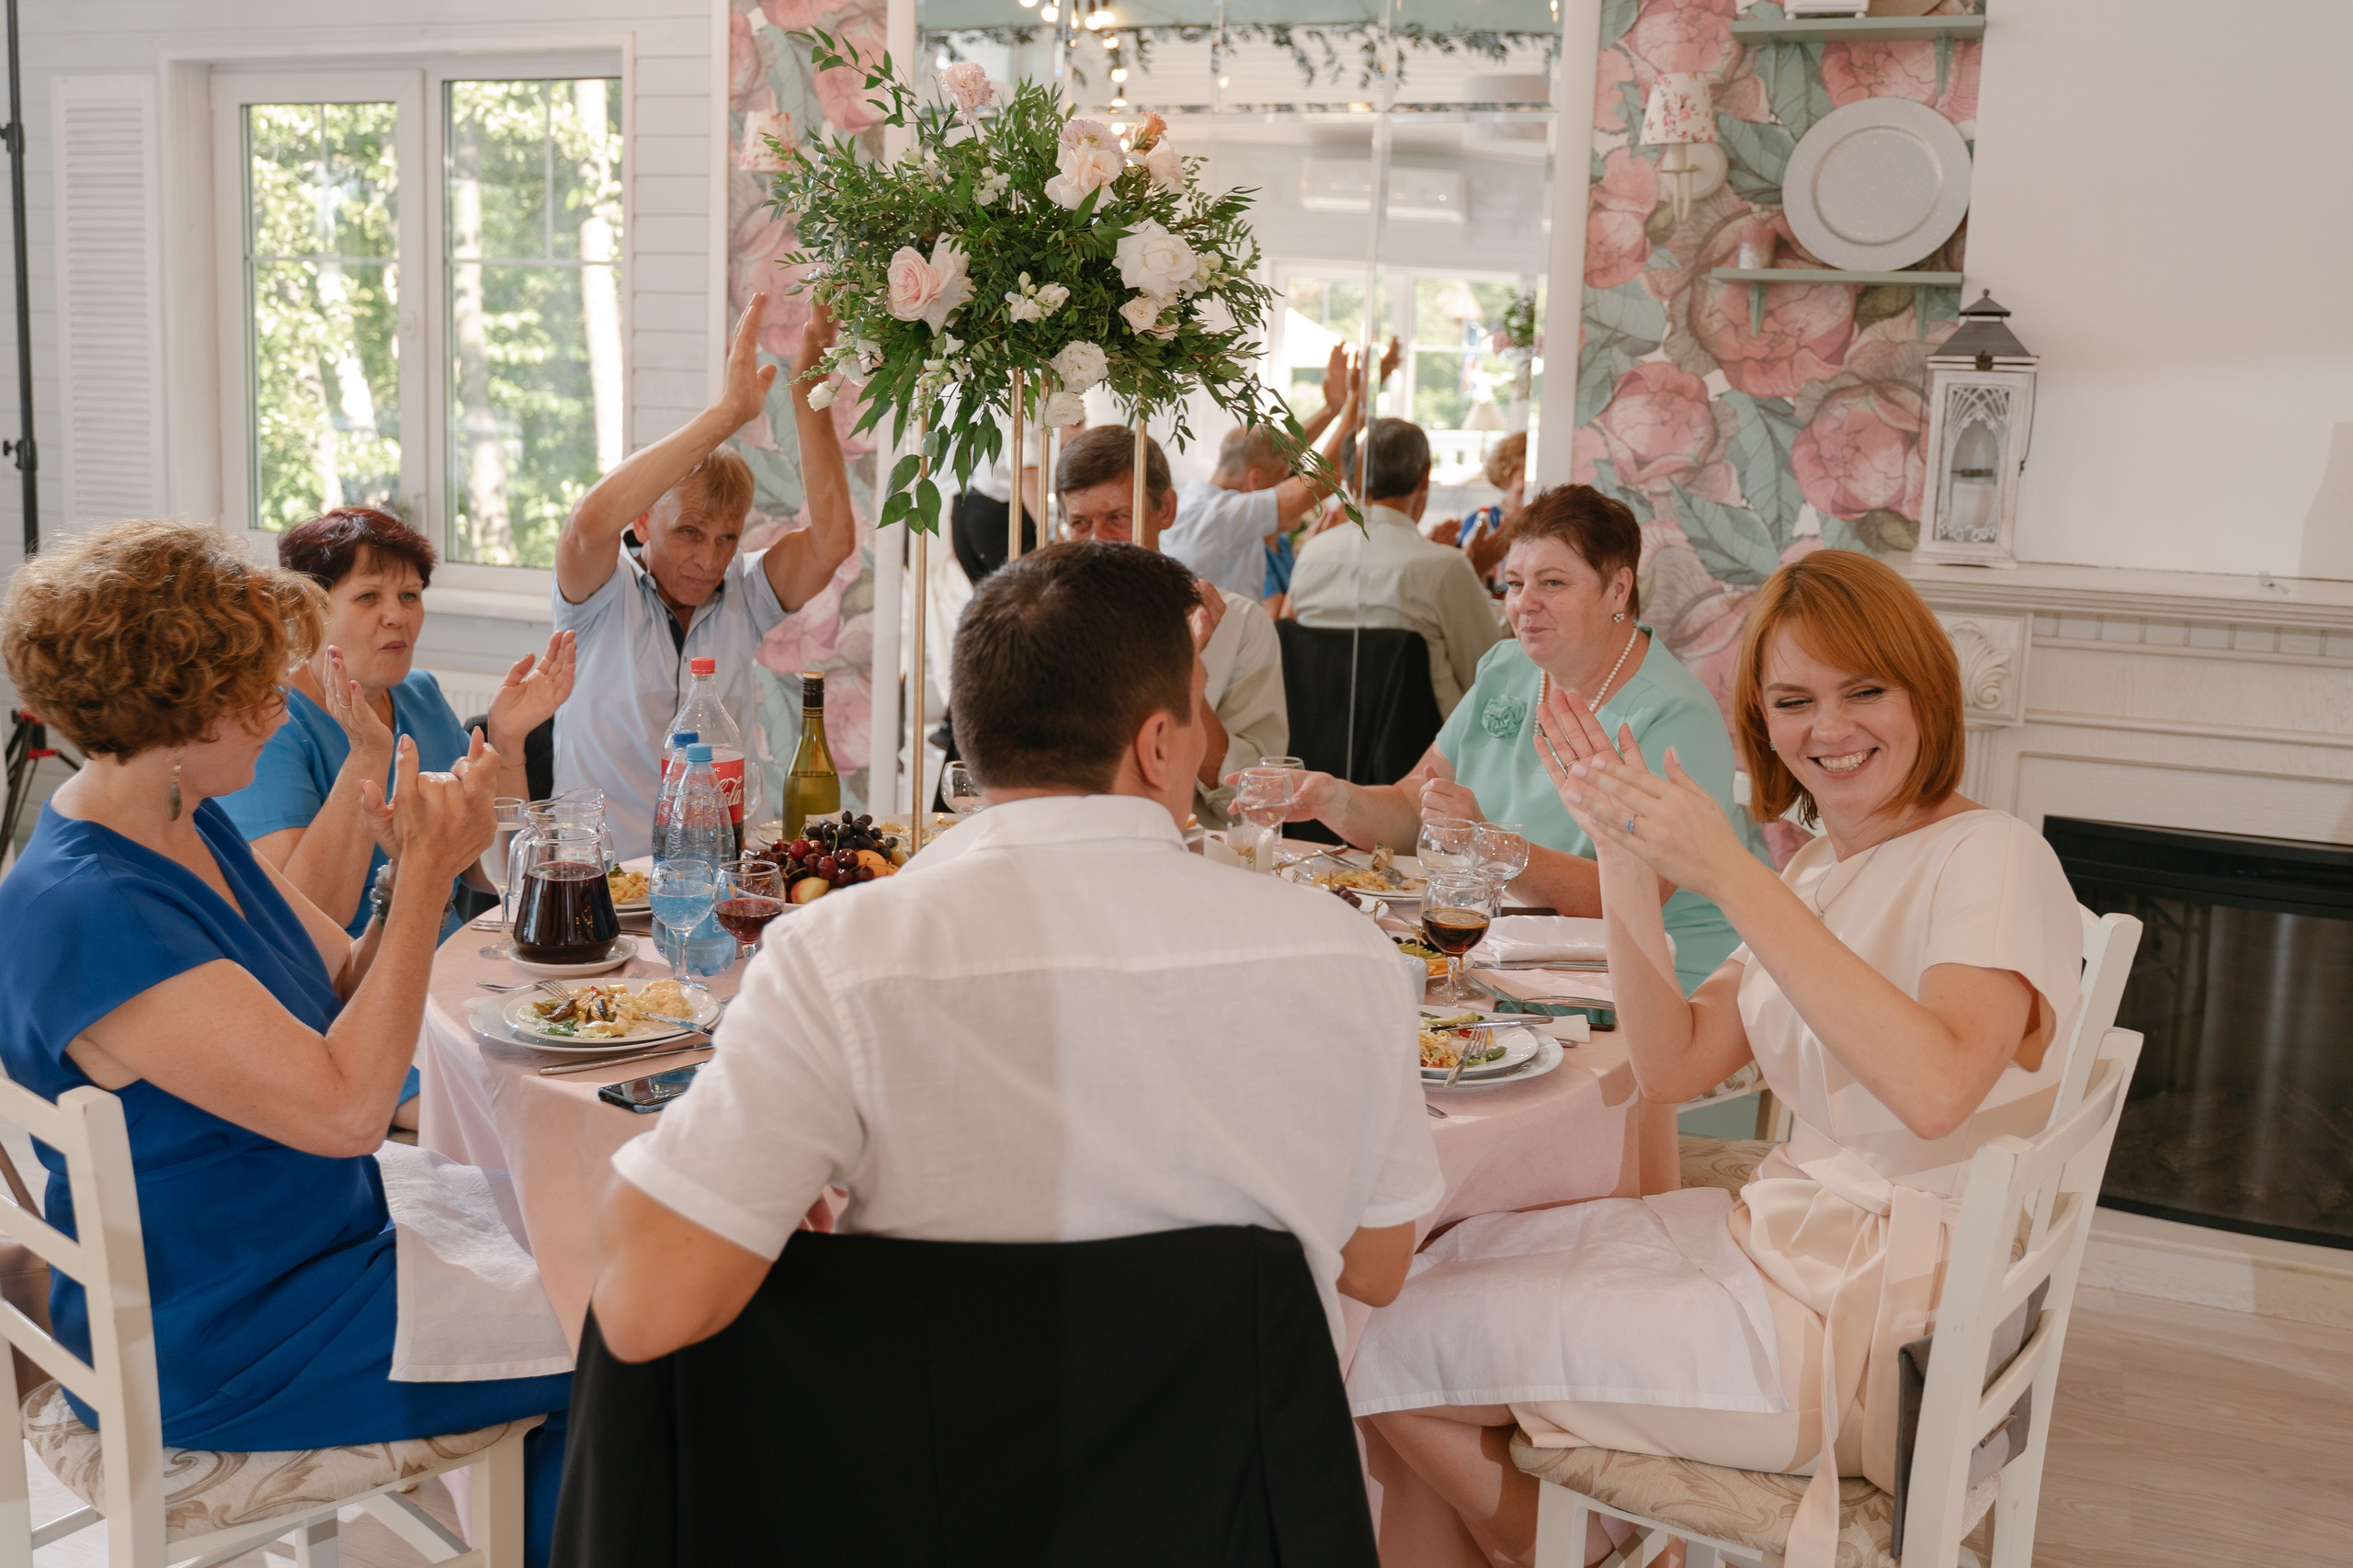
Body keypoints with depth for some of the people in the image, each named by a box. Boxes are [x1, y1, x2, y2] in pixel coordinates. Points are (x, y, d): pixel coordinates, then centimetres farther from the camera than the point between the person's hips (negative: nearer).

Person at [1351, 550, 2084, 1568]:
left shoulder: (1990, 857, -14)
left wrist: (1729, 875, -30)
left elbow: (1935, 1088, -33)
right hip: (1783, 1235, 8)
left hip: (1876, 1314, -8)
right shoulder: (1818, 871, 12)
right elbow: (1671, 1068, 5)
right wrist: (1624, 858, -7)